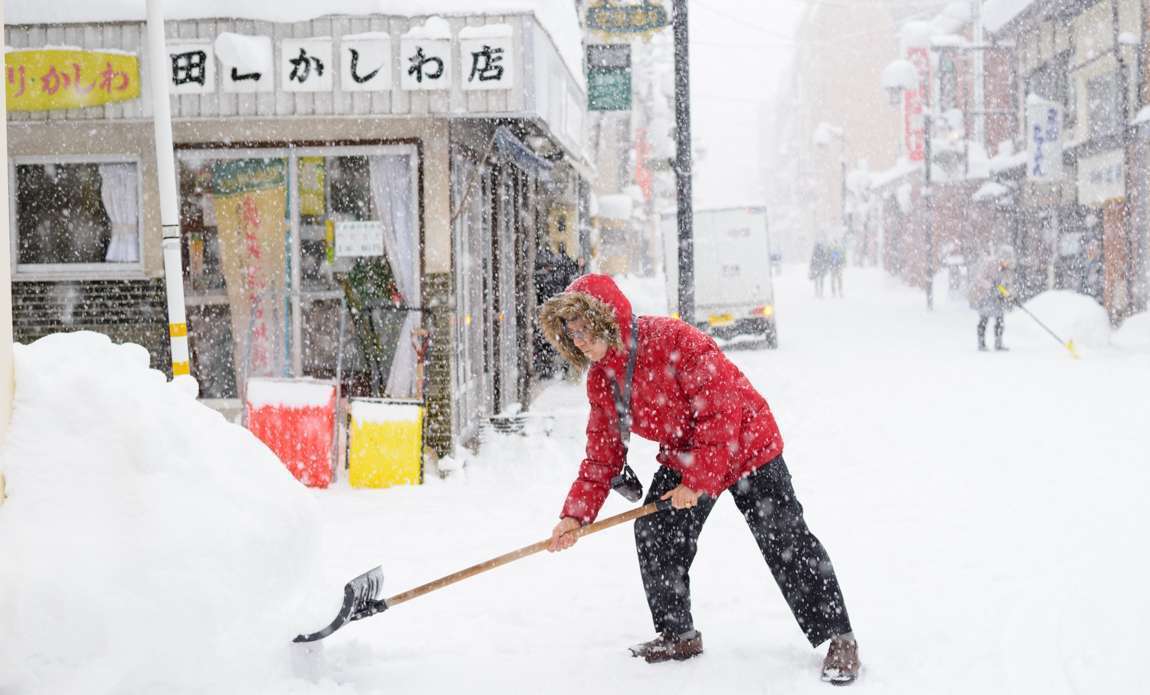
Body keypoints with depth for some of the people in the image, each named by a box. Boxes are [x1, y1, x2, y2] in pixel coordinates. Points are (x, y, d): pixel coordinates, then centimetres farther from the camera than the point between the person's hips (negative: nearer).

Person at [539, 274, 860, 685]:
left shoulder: (675, 341, -30)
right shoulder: (600, 380, -5)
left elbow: (721, 409, -29)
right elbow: (602, 455, 0)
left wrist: (697, 480, -26)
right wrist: (575, 515, -10)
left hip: (744, 446, -7)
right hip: (682, 458, 7)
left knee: (785, 541, -6)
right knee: (653, 534, -1)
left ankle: (838, 639, 5)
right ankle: (678, 634, 17)